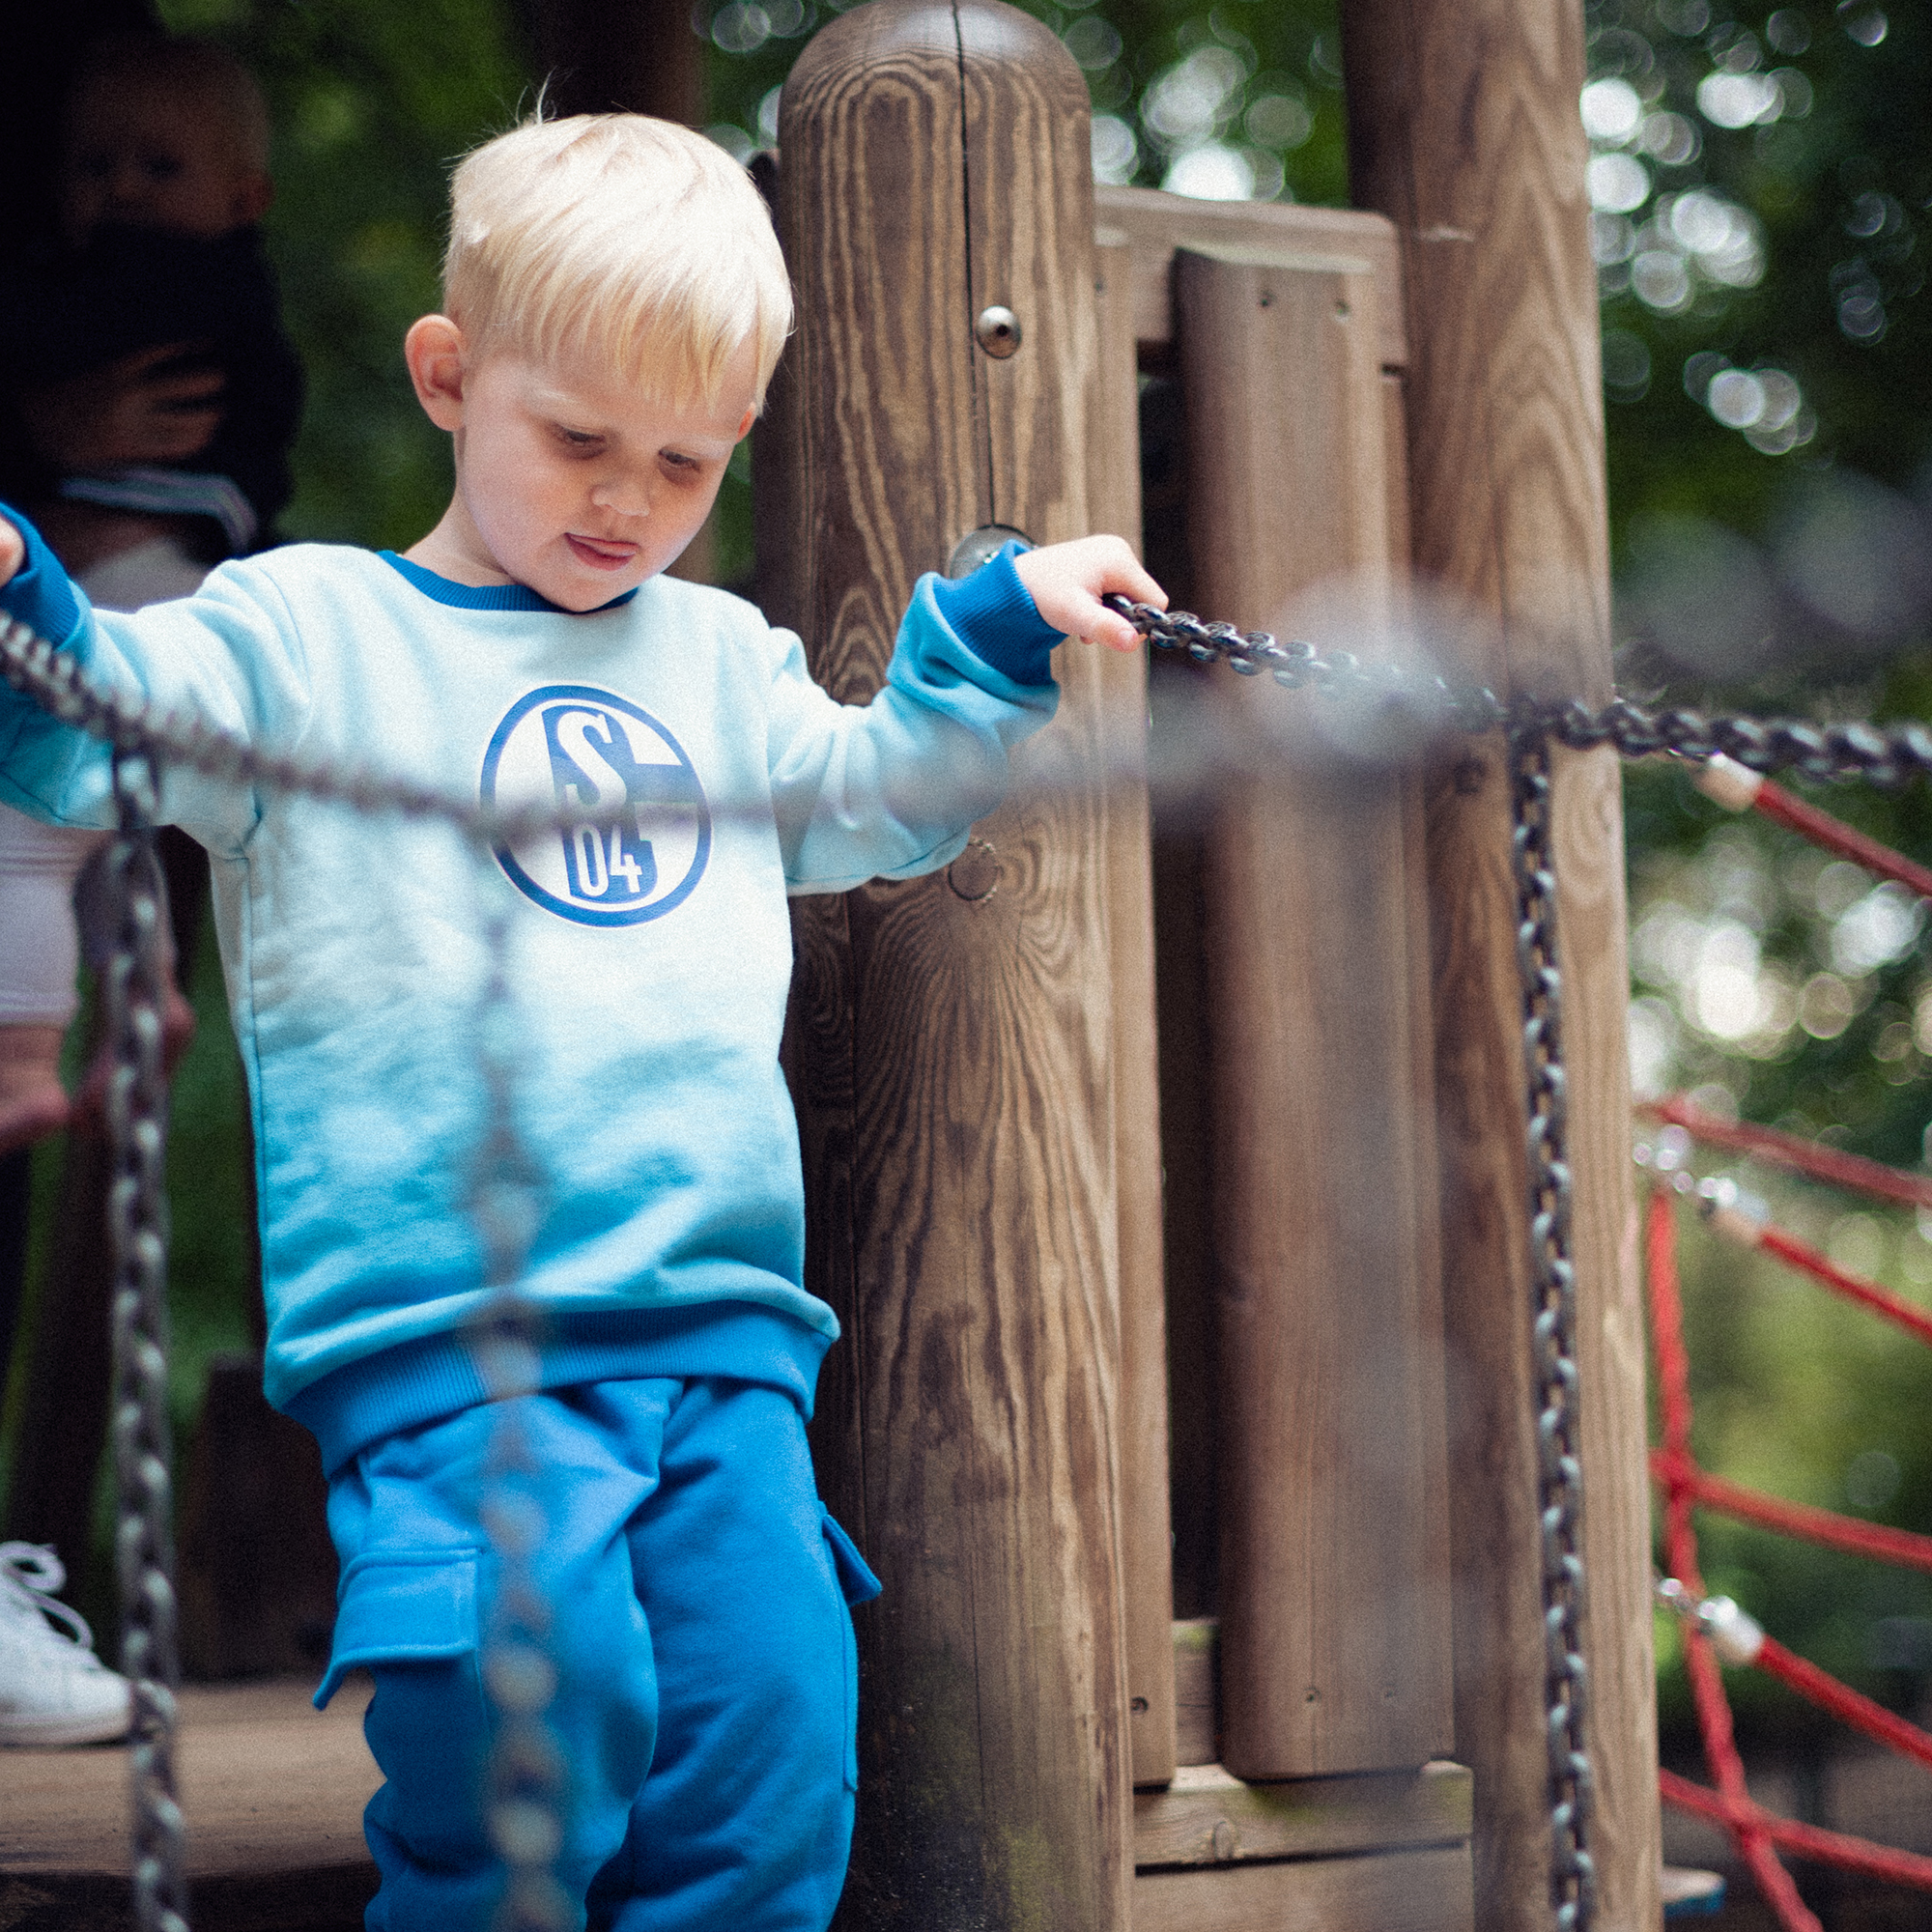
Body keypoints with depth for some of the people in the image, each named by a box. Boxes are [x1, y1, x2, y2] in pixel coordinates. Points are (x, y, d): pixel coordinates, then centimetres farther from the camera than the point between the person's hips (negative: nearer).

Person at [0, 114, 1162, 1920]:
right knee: (533, 1699, -20)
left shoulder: (719, 657, 21)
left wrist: (998, 629, 27)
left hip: (720, 1327, 5)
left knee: (774, 1722, -6)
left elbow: (871, 804, 36)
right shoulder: (307, 632, 5)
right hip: (447, 1335, -5)